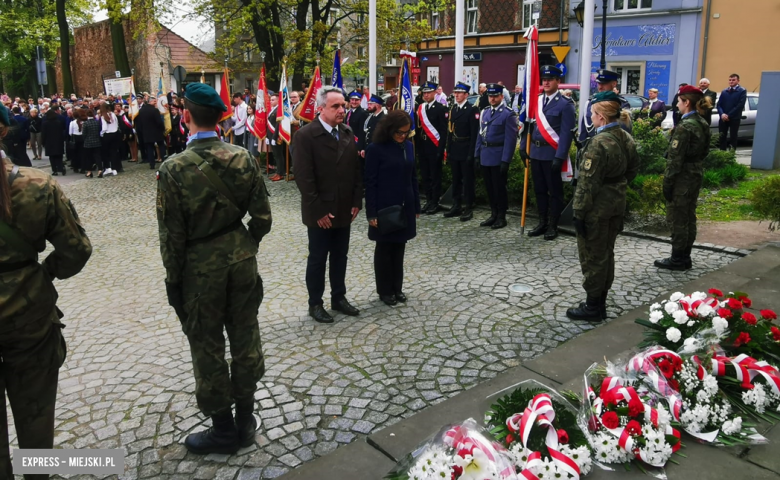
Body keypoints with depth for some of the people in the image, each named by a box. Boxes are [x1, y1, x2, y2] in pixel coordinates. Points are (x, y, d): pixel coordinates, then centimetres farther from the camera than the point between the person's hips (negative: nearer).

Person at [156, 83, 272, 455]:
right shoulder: (243, 158, -5)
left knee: (208, 348, 11)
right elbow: (262, 217, -2)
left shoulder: (174, 168, -17)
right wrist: (244, 249, 15)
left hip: (200, 267, -4)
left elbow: (172, 235, -13)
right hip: (241, 261, 4)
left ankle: (223, 429, 26)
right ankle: (245, 420, 32)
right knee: (245, 339, 16)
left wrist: (173, 280, 0)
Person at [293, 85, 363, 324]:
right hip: (320, 212, -6)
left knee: (340, 256, 15)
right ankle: (315, 303, 21)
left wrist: (356, 202, 1)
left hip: (344, 209, 6)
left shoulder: (347, 133, 6)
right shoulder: (306, 135, -13)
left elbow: (356, 169, 9)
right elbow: (304, 178, -17)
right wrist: (319, 211, -18)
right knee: (317, 259, 7)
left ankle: (339, 297, 30)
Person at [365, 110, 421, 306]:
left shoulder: (409, 146, 4)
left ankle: (397, 287, 25)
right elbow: (370, 183, -11)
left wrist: (416, 206, 10)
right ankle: (384, 290, 20)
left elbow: (413, 177, 10)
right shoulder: (376, 149, -11)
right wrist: (371, 213, -14)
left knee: (399, 247, 12)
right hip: (384, 207, -5)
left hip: (405, 207, 5)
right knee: (384, 248, 8)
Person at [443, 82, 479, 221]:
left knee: (468, 180, 1)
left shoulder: (472, 110, -9)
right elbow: (450, 130, 12)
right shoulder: (452, 109, 12)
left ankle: (469, 208, 7)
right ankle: (456, 206, 21)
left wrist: (472, 153, -18)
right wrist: (448, 149, 7)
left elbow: (474, 133, -14)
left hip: (466, 151, -7)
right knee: (456, 179, 12)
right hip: (454, 150, 7)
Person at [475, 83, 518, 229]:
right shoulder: (485, 113, 13)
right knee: (489, 187, 12)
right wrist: (477, 155, 10)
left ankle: (501, 217, 12)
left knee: (499, 188, 1)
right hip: (485, 157, 6)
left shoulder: (508, 114, -8)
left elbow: (510, 139, -13)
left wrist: (505, 160, -18)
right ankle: (493, 214, 23)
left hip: (498, 157, -6)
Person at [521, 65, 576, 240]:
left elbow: (567, 133, -13)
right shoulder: (536, 101, 9)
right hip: (535, 152, 6)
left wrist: (559, 157, -19)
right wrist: (523, 147, 7)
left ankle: (553, 226, 13)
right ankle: (542, 223, 24)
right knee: (539, 190, 13)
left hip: (552, 154, -6)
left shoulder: (565, 104, -9)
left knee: (554, 191, 4)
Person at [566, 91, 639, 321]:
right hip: (617, 204, 9)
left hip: (597, 207, -9)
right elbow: (632, 170, 15)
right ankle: (601, 303, 29)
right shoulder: (627, 139, 5)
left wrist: (579, 212, -18)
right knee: (607, 253, 17)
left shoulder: (598, 143, -21)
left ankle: (593, 307, 13)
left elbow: (588, 182, -22)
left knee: (592, 256, 3)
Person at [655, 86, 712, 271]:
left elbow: (675, 158, -20)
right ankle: (685, 257, 23)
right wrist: (697, 170, 19)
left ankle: (677, 259, 7)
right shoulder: (703, 124, 9)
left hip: (682, 178, -9)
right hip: (696, 176, 9)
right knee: (689, 218, 14)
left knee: (677, 219, 0)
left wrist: (667, 182, -16)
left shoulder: (684, 127, -18)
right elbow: (703, 152, 14)